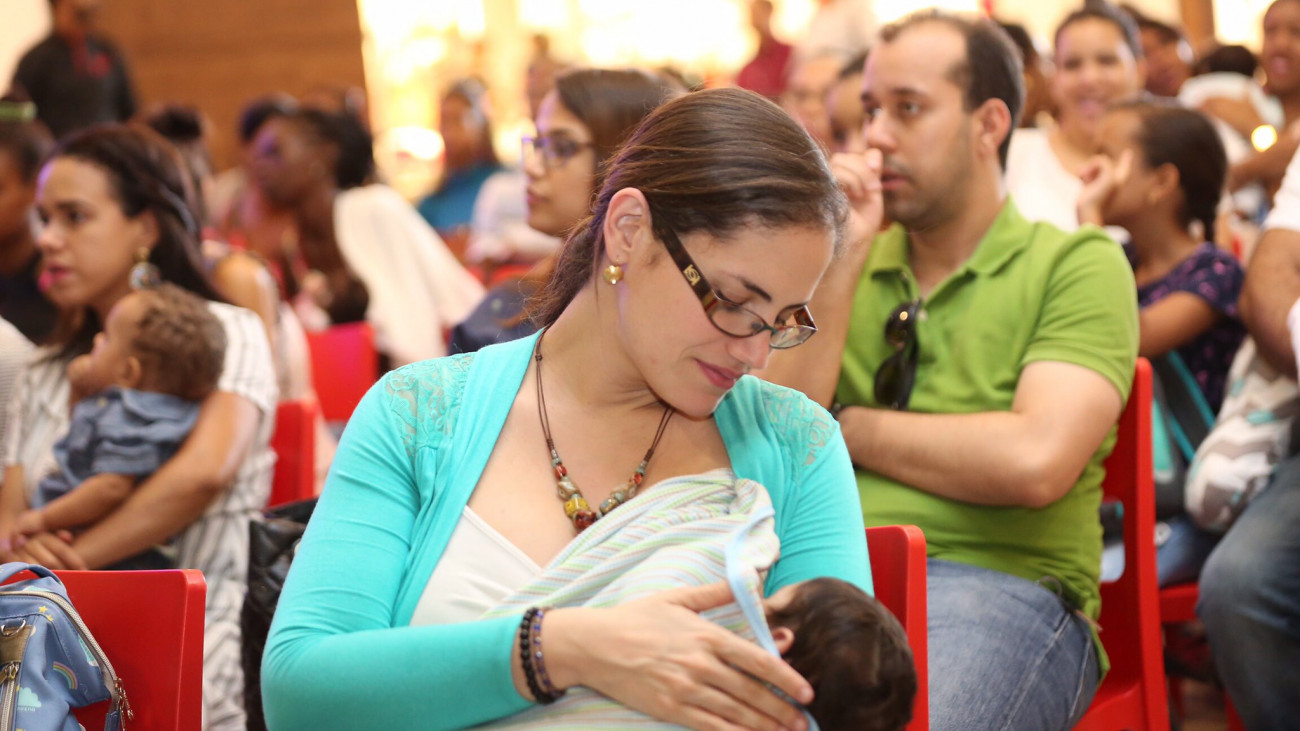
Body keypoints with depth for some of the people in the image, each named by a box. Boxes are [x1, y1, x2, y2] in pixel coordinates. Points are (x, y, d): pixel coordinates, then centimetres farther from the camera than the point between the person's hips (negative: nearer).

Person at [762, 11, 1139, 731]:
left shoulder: (1078, 265, 6)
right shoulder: (855, 264, 21)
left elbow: (1034, 462, -12)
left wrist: (848, 428, 2)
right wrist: (840, 262, 1)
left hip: (996, 582, -4)